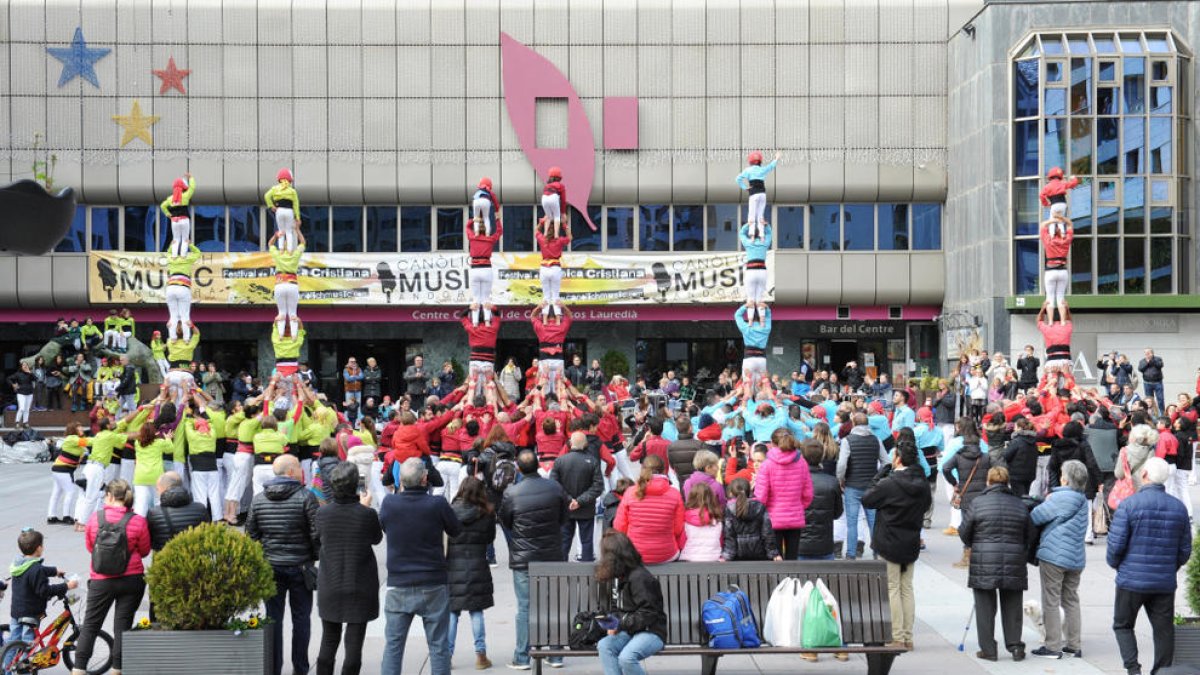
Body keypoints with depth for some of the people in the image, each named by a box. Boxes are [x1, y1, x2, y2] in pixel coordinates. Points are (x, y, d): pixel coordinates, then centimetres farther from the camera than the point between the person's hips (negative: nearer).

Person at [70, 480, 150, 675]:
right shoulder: (138, 521, -10)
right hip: (132, 579, 0)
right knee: (122, 625, 8)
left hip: (101, 580, 1)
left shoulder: (95, 518, -6)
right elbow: (145, 550, 2)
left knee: (90, 624, 12)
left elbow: (89, 546, 7)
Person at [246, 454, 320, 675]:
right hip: (300, 567, -3)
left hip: (269, 566, 3)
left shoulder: (258, 499, 2)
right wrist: (316, 556, 3)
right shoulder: (305, 497, -11)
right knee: (301, 618, 9)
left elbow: (251, 533, 6)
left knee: (273, 618, 8)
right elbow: (316, 533, -12)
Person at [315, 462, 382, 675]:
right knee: (353, 645, 2)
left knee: (328, 643, 15)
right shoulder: (367, 514, -15)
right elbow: (376, 538, 3)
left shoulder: (323, 513, -8)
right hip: (360, 589, -3)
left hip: (329, 587, 3)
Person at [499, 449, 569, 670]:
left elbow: (505, 523, 1)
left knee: (525, 608, 5)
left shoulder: (511, 493, -13)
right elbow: (564, 518, 6)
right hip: (553, 556, 2)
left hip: (523, 558, -2)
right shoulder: (555, 488, -6)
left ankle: (522, 658, 9)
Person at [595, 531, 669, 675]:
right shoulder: (617, 577, 14)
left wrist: (620, 624, -21)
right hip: (628, 631, 8)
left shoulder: (639, 577, -15)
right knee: (604, 646, -23)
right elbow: (615, 608, 21)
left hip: (651, 632, -8)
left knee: (626, 657, -34)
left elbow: (648, 614, -19)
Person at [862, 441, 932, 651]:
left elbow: (866, 499, -9)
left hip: (889, 544, -5)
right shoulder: (923, 484, -1)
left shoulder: (889, 483, -19)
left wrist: (879, 475, -3)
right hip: (911, 544, 5)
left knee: (892, 589, 2)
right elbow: (926, 503, 14)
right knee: (907, 588, 13)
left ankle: (898, 638, 1)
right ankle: (908, 637, 15)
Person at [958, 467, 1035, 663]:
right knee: (1012, 607, 13)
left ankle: (988, 650, 7)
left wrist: (971, 546, 20)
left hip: (983, 564, -2)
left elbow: (964, 532, -1)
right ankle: (1015, 647, 13)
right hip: (1014, 564, 3)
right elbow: (1031, 535, 8)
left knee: (985, 608, 5)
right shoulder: (1020, 504, 3)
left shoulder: (977, 503, -6)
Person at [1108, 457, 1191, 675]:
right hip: (1165, 583, 3)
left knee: (1123, 625, 11)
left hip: (1132, 581, -3)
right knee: (1163, 629, 10)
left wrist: (1115, 563, 7)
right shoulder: (1179, 507, 4)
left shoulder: (1129, 504, -11)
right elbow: (1185, 549, 8)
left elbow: (1116, 543, -12)